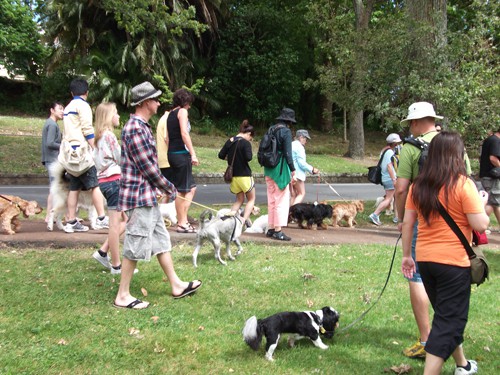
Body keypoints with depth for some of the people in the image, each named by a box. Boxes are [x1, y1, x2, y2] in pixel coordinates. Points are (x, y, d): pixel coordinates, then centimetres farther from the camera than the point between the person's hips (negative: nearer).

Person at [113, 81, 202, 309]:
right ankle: (122, 296, 10)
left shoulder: (142, 126, 14)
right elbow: (148, 166, -20)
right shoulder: (135, 129, -19)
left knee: (161, 241, 15)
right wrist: (169, 188, -8)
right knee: (135, 246, -1)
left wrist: (165, 187, 15)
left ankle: (176, 286, 25)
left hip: (148, 196, 10)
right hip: (139, 196, -10)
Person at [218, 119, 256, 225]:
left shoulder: (229, 141, 6)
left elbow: (221, 155, 6)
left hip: (233, 175, 6)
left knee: (239, 200, 20)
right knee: (251, 199, 9)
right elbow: (248, 157, -22)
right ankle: (244, 219, -9)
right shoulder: (246, 143, -14)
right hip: (244, 175, -6)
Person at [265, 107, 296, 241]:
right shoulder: (286, 131, -12)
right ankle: (278, 231, -3)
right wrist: (292, 169, -7)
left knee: (271, 200, 14)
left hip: (269, 169, 7)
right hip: (281, 169, -7)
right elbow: (287, 153, -15)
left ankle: (271, 228, 19)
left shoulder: (271, 130, 10)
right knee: (282, 200, -3)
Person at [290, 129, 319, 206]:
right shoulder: (299, 147, -11)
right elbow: (301, 163, -15)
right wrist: (312, 169, -6)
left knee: (294, 195, 12)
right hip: (297, 174, -8)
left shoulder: (291, 145, 16)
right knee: (301, 194, -1)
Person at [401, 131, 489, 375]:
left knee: (447, 315, 23)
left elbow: (407, 222, 4)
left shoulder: (418, 185, 2)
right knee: (449, 321, 3)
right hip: (454, 262, -6)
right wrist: (482, 204, 5)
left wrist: (406, 255, 13)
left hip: (425, 259, 6)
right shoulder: (463, 184, -13)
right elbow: (480, 225, -14)